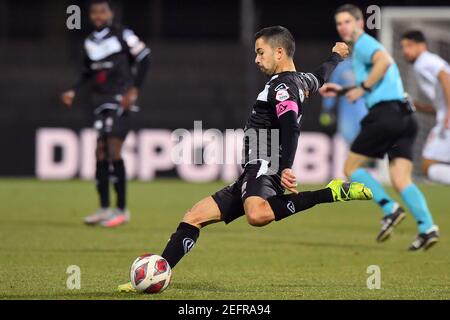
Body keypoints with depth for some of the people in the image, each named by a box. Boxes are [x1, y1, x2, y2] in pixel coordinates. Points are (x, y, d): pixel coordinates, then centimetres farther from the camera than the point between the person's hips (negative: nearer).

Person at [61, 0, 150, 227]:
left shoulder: (122, 35, -6)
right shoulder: (90, 42, 14)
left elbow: (142, 59, -4)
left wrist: (134, 89, -10)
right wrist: (73, 91, 9)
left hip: (121, 99, -6)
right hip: (101, 101, 6)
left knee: (113, 151, -13)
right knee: (101, 153, 3)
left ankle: (122, 210, -7)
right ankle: (104, 209, 11)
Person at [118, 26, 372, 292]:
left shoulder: (282, 87, -9)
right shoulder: (302, 81, 21)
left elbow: (291, 128, -24)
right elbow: (321, 78, 45)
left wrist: (285, 168, -38)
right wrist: (336, 57, 66)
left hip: (264, 170, -11)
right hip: (253, 176, 11)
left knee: (256, 215, -44)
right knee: (193, 218, 9)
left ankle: (333, 192, -31)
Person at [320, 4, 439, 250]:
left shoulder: (364, 43, -2)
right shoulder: (363, 47, 28)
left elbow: (384, 61, -24)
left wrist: (362, 88, -15)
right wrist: (340, 91, 35)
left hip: (385, 113, -9)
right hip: (405, 117, 9)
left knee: (351, 167, 3)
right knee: (401, 180, 0)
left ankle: (390, 210, -9)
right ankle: (427, 227, -18)